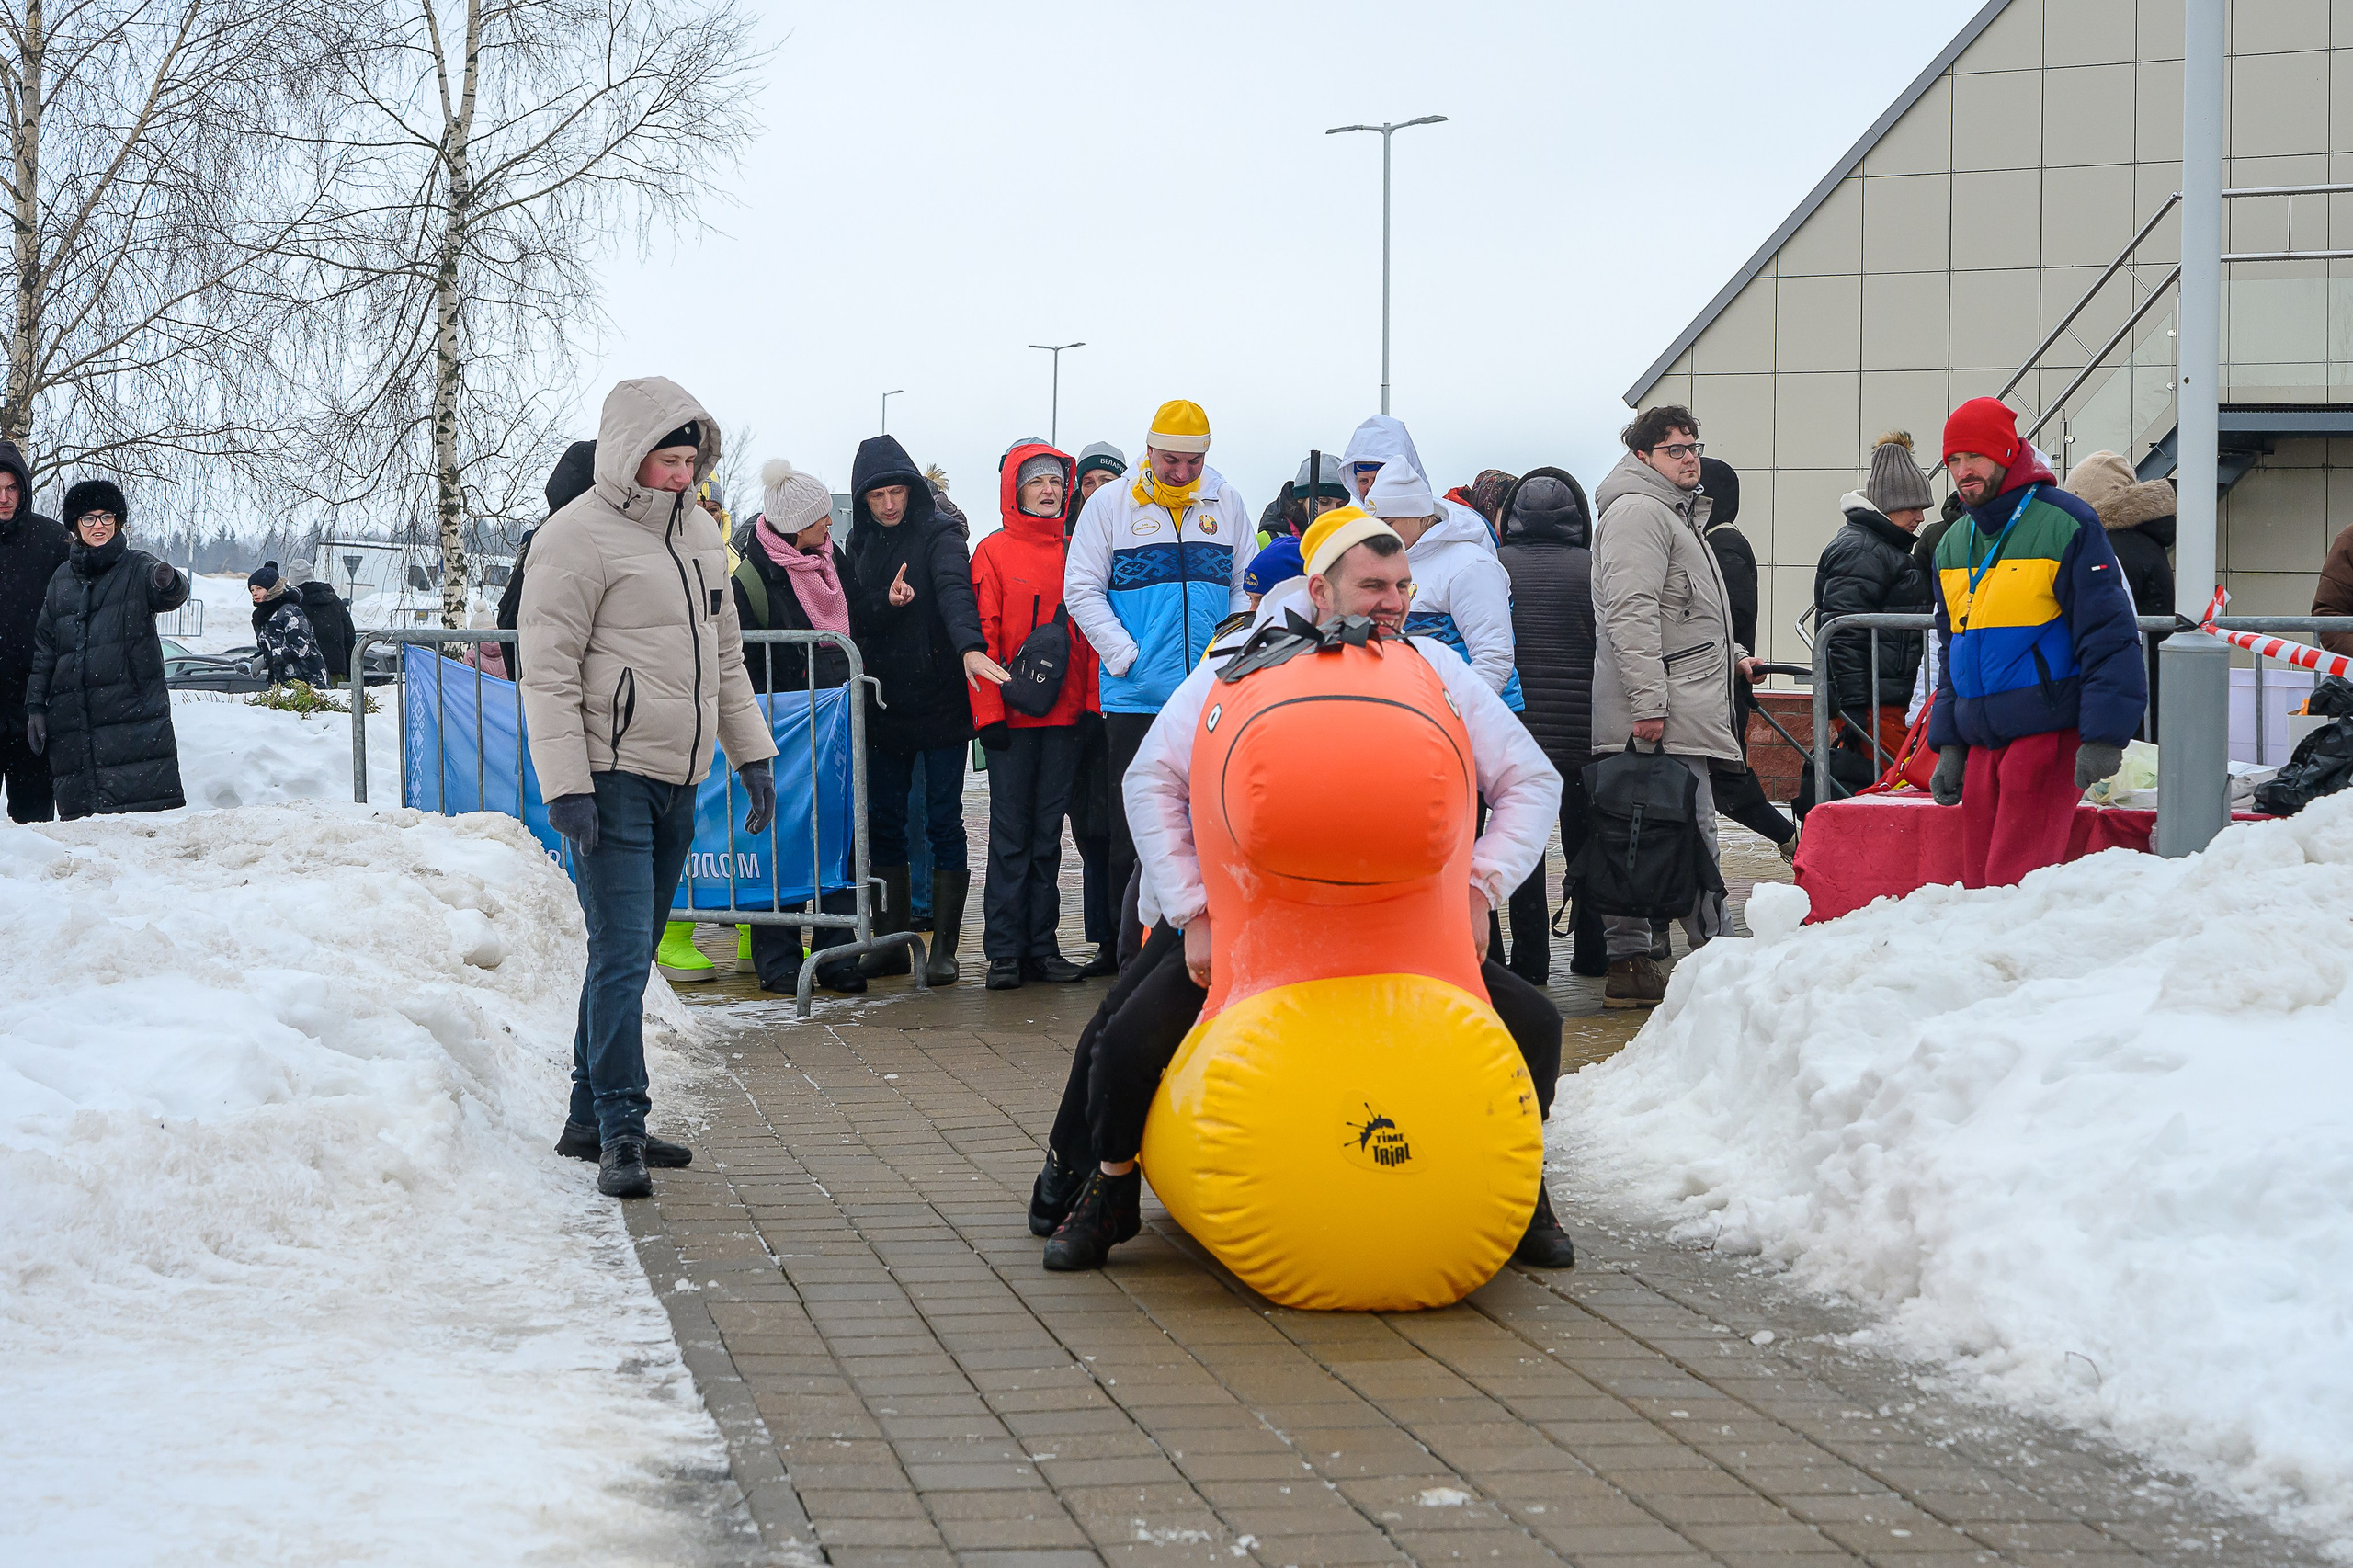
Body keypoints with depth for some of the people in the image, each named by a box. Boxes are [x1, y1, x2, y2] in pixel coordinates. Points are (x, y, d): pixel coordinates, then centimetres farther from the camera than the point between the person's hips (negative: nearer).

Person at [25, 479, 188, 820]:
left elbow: (169, 597, -18)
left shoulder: (137, 568, 4)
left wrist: (169, 585, -43)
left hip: (134, 713, -4)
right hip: (71, 715, 4)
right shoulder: (62, 579, 16)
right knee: (78, 809, 0)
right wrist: (35, 705, 12)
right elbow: (44, 648, 20)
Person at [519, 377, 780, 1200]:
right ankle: (620, 1131, -10)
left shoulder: (699, 531, 14)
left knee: (630, 954, 12)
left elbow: (723, 652, 24)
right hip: (612, 777, -8)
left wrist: (751, 755, 18)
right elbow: (548, 671, -13)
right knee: (621, 955, -12)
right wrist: (566, 786, -19)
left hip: (677, 779, 8)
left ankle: (590, 1117, 20)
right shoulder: (578, 537, -10)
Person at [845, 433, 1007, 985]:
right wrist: (886, 604, -16)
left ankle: (944, 949, 1)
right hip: (882, 704, 5)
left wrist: (970, 646, -44)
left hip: (940, 702, -5)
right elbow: (851, 614, 7)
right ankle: (892, 943, 15)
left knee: (944, 822, -3)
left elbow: (954, 590, -25)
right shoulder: (861, 542, 10)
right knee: (884, 822, 7)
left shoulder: (938, 534, -7)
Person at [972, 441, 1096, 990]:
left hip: (1064, 713, 3)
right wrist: (990, 709, -10)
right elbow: (983, 636, -4)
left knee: (1048, 831, 7)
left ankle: (1042, 947, 10)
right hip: (1013, 715, -3)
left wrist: (1092, 703, 1)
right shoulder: (994, 553, -1)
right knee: (1011, 832, -2)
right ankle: (1004, 951, 0)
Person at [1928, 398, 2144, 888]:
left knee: (2014, 884, -12)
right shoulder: (1953, 544, 16)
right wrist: (1948, 744, 15)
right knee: (1979, 880, 6)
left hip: (2048, 733, -7)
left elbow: (2108, 636, -11)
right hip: (1980, 743, 7)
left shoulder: (2064, 525, -7)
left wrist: (2102, 737, -17)